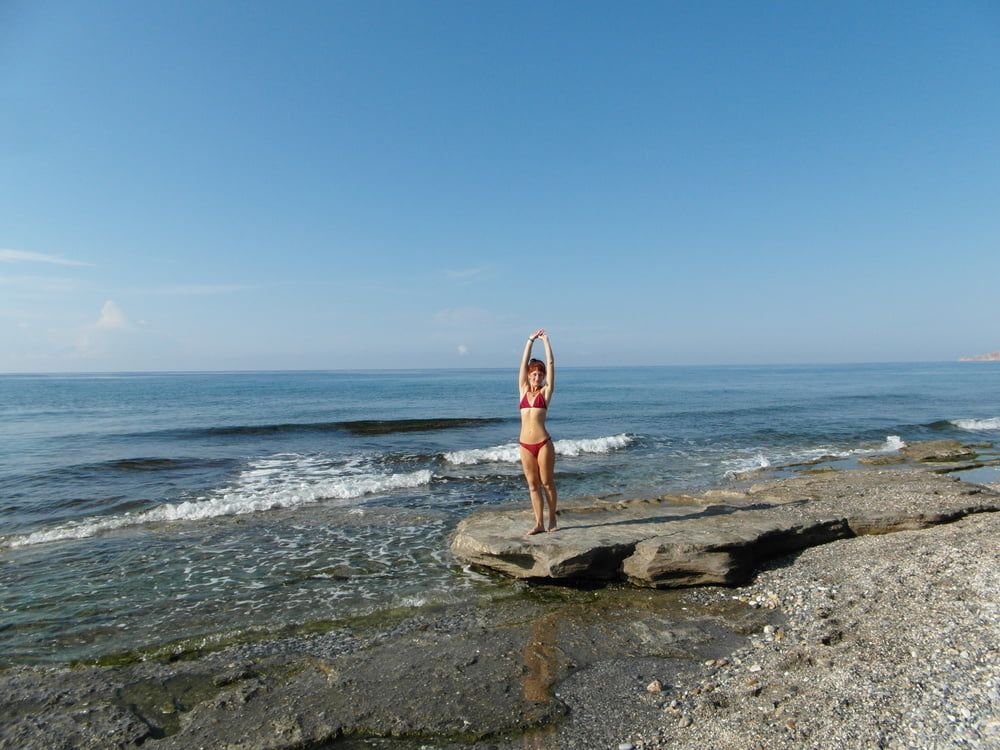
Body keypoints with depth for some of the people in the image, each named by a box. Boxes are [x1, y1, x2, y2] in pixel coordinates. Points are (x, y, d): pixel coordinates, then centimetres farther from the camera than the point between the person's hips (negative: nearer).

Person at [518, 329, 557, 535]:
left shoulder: (546, 392, 4)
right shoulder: (523, 390, 10)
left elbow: (550, 364, 1)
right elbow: (524, 363, 9)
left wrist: (546, 341, 5)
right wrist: (530, 340, 9)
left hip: (543, 443, -3)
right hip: (525, 444, 3)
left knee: (547, 482, 6)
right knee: (533, 485, 7)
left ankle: (552, 519, 20)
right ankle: (539, 523, 14)